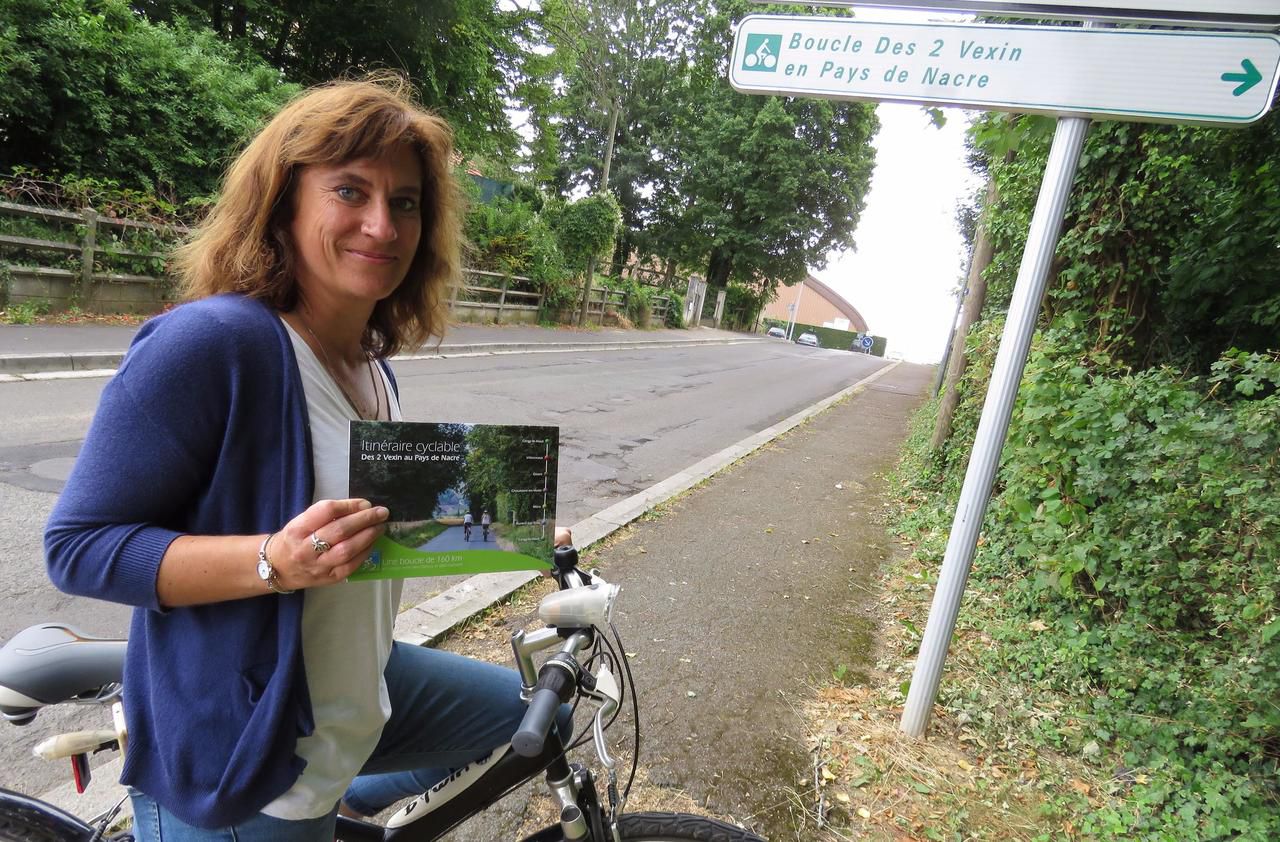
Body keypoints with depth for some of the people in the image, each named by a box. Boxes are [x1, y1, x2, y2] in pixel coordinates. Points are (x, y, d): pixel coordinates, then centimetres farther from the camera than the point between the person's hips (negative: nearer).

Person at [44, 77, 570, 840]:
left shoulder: (372, 364, 0)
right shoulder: (210, 341, -23)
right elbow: (79, 546, -19)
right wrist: (276, 562, -33)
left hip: (360, 695, 7)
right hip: (235, 760, -7)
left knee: (542, 717, 19)